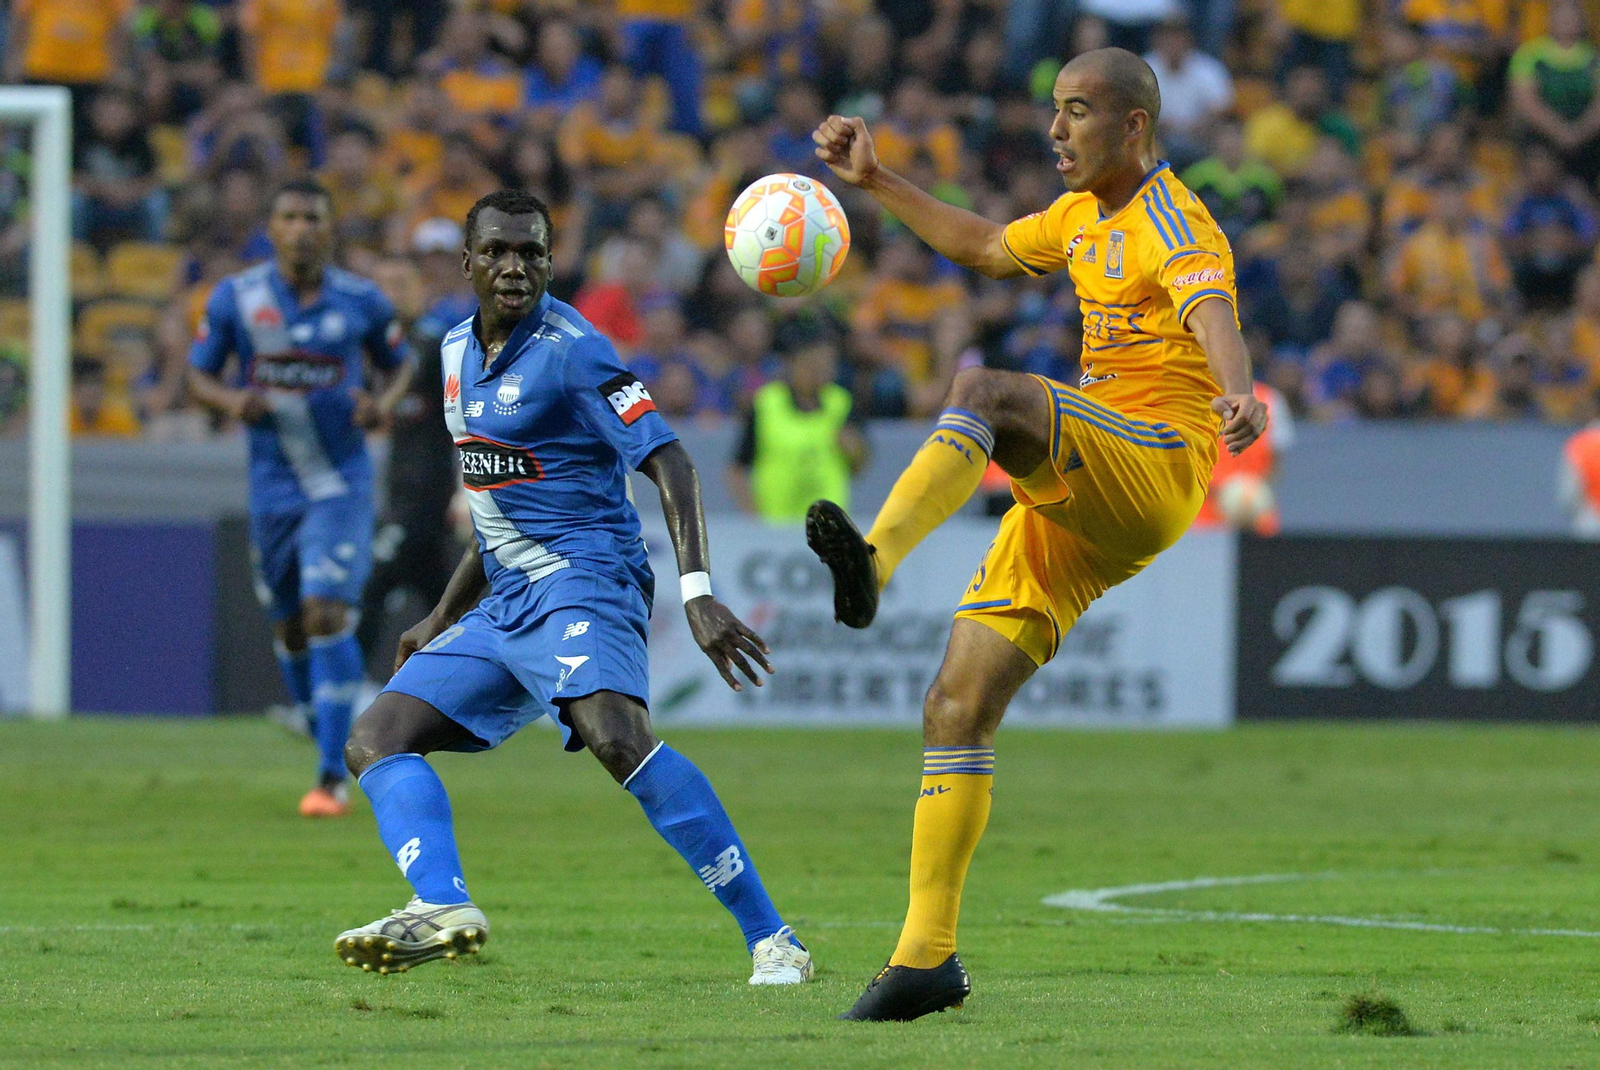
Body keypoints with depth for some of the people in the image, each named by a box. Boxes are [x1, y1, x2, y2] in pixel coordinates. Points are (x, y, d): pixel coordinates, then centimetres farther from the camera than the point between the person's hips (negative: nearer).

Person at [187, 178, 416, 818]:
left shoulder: (362, 302, -4)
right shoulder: (235, 298, -2)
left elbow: (401, 362, 11)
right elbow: (198, 375, 5)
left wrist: (385, 403, -11)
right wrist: (230, 400, -17)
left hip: (342, 481, -3)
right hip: (273, 483, 3)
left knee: (327, 614, -15)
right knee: (289, 626, 9)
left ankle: (332, 779, -15)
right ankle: (330, 746, 32)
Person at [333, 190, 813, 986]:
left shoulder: (569, 349, -10)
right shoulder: (458, 352, 15)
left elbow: (667, 462, -17)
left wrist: (697, 593, -29)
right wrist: (440, 621, 27)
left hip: (582, 578, -9)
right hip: (504, 602, 9)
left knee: (616, 736, -33)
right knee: (376, 741, -3)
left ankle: (771, 940, -32)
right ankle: (440, 906, -27)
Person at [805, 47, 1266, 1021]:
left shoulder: (1172, 224, -9)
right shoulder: (1084, 217, 20)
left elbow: (1213, 315, -30)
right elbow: (986, 247, 39)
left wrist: (1238, 394, -50)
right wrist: (878, 183, 35)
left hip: (1156, 465, -8)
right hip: (1078, 506, 8)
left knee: (983, 390, -33)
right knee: (958, 709, -1)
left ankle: (876, 559, -52)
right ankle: (928, 955, 1)